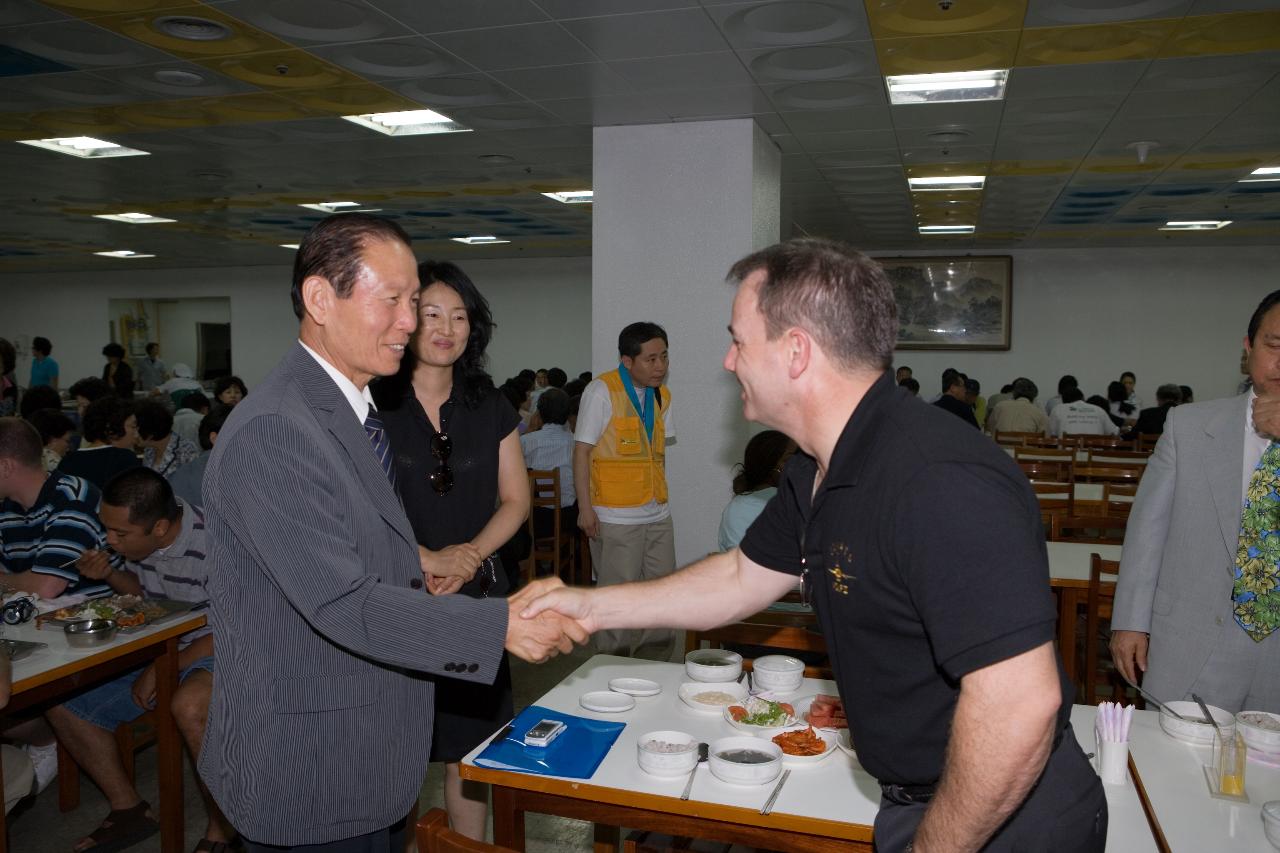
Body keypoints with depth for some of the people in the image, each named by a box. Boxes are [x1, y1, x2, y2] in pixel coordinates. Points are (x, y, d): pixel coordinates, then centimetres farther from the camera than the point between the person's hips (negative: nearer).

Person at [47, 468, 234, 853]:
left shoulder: (212, 545, -26)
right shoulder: (138, 537, -2)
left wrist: (161, 669, -18)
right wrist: (110, 575, -3)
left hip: (211, 653, -8)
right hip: (155, 651, 8)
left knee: (188, 705, -38)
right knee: (61, 701, 0)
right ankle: (128, 809, 10)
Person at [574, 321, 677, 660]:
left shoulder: (661, 395, 10)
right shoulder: (602, 390, -10)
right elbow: (582, 450, -11)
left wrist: (660, 498, 14)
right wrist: (585, 507, -14)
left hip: (658, 516, 7)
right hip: (616, 519, -6)